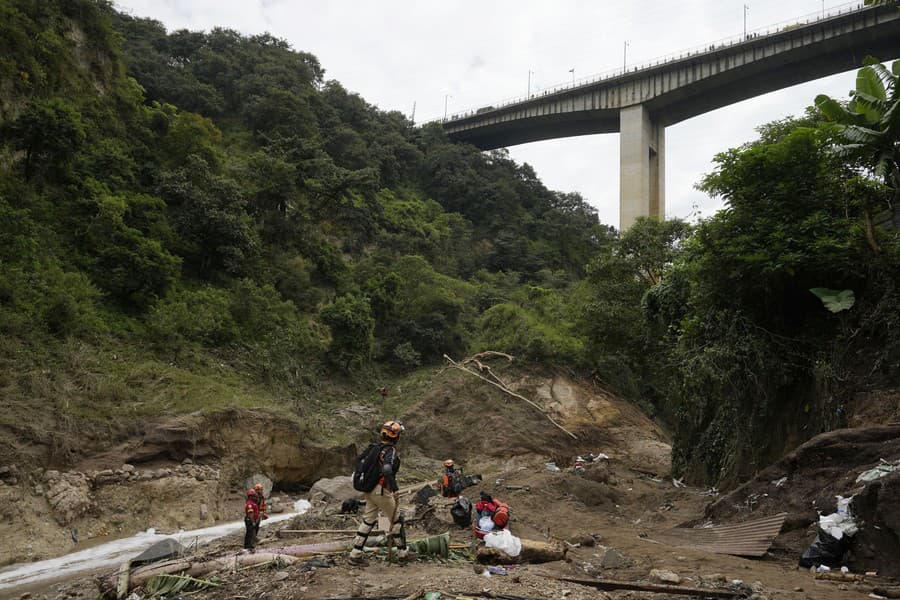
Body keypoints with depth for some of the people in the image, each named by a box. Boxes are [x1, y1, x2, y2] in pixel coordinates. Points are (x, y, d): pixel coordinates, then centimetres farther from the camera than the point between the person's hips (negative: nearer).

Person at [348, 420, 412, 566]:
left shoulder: (375, 448, 9)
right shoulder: (391, 451, -16)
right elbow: (387, 469, -33)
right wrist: (395, 488, -28)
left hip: (369, 490, 8)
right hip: (382, 492, -8)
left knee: (367, 521, 13)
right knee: (396, 521, 9)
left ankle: (355, 554, 12)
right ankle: (402, 553, 19)